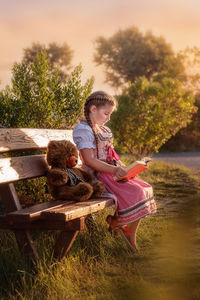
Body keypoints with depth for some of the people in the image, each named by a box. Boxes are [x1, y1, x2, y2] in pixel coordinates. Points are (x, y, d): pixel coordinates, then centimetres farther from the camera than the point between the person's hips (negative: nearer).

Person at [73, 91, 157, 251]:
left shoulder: (103, 129, 18)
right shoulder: (83, 130, -13)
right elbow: (89, 161, -21)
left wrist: (122, 168, 3)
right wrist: (114, 170, -27)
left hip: (111, 172, 10)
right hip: (98, 176, -10)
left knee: (145, 189, 0)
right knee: (135, 194, -21)